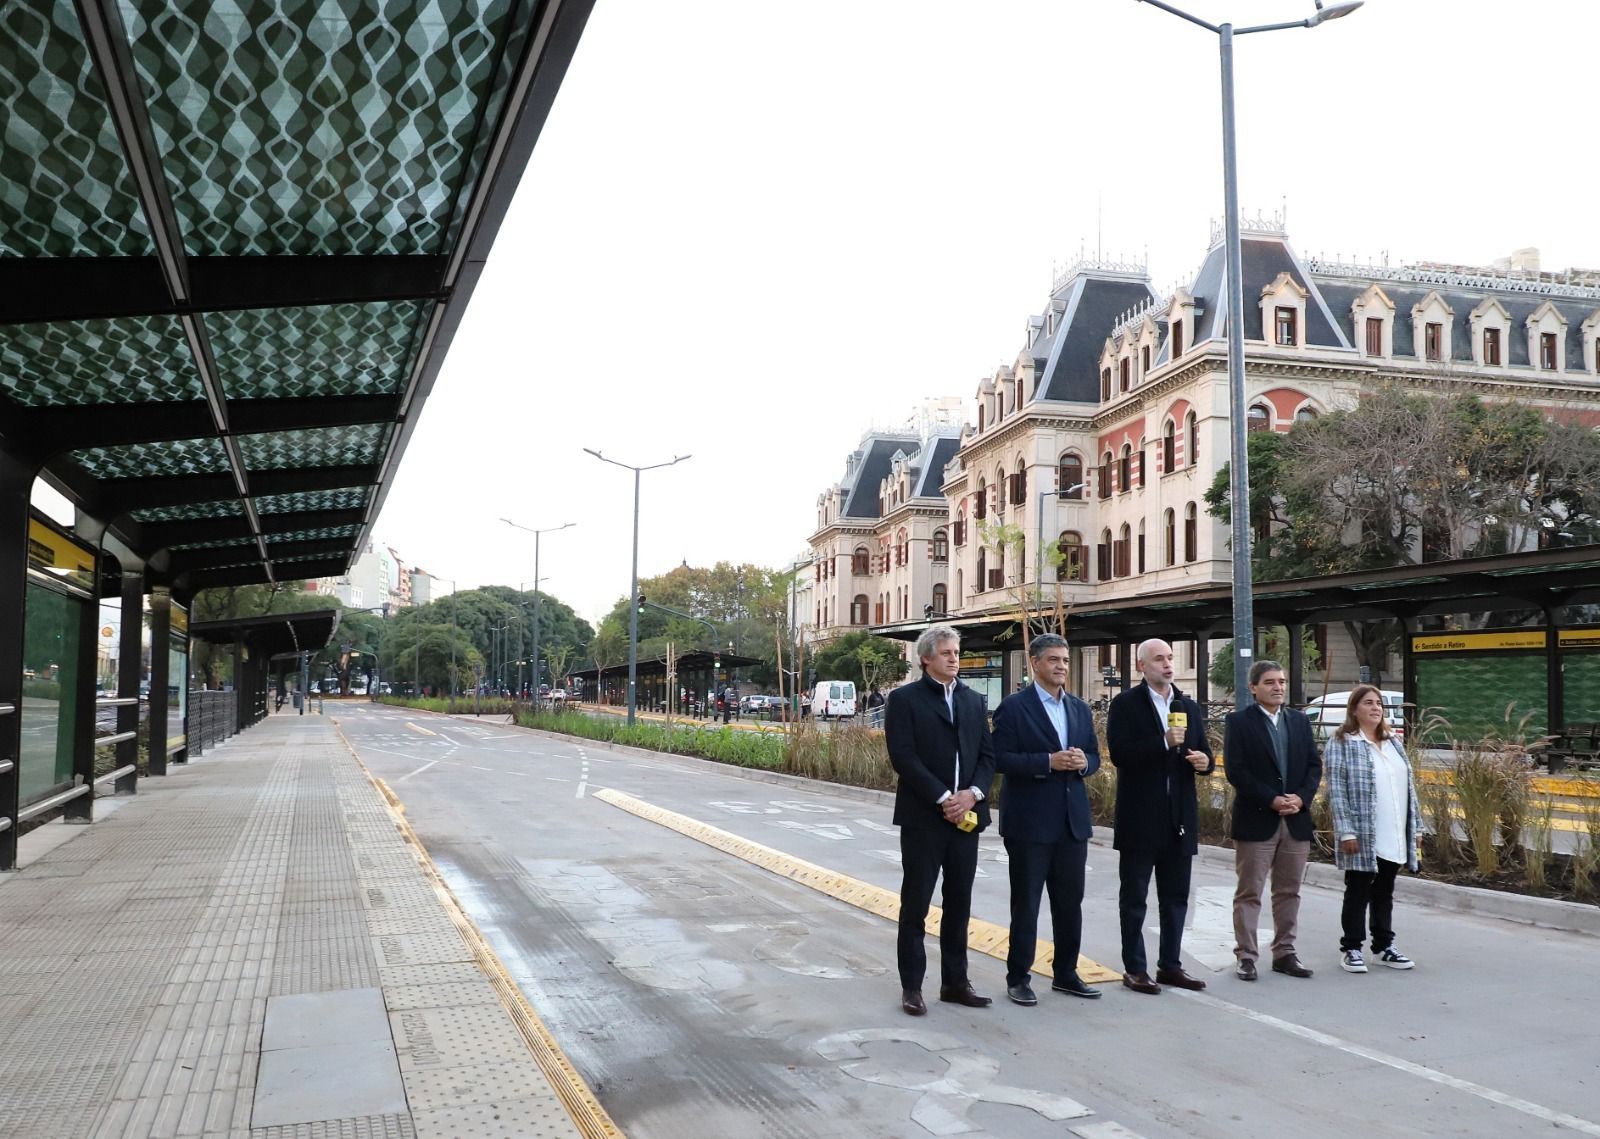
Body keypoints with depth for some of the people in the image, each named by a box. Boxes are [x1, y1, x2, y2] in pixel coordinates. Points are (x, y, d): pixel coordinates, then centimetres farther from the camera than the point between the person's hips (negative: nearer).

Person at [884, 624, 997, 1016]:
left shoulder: (974, 701, 13)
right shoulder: (905, 699, -4)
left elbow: (987, 754, 9)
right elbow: (903, 756, -12)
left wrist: (972, 793, -9)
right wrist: (943, 798, -16)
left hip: (966, 814, 5)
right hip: (923, 816, -5)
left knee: (959, 904, 10)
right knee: (915, 904, 2)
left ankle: (955, 981, 20)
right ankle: (911, 986, 10)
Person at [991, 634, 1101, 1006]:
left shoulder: (1079, 709, 12)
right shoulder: (1013, 707, -7)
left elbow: (1094, 757, 15)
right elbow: (1000, 759, -14)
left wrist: (1083, 762, -8)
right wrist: (1048, 762, -22)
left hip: (1073, 821, 6)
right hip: (1029, 822, -6)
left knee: (1070, 901, 12)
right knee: (1025, 903, 3)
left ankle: (1066, 973, 26)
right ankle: (1018, 978, 14)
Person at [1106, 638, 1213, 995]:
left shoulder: (1188, 707, 12)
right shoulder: (1126, 704, -5)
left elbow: (1203, 754, 15)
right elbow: (1119, 754, -16)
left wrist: (1205, 761, -8)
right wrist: (1163, 742, -23)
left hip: (1180, 818, 6)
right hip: (1140, 818, -5)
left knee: (1176, 897, 12)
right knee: (1134, 897, 4)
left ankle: (1170, 965, 23)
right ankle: (1134, 968, 13)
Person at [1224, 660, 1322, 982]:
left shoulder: (1299, 721, 12)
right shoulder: (1238, 722, -4)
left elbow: (1314, 765, 9)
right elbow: (1236, 770, -11)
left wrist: (1301, 798, -7)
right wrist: (1272, 800, -16)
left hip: (1296, 820, 5)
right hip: (1255, 821, -5)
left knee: (1289, 892, 11)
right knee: (1249, 893, 1)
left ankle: (1284, 953, 21)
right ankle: (1246, 956, 7)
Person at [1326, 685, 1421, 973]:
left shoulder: (1393, 742, 14)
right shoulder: (1342, 744, -7)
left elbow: (1407, 785, 17)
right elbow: (1337, 790, -12)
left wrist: (1415, 826, 12)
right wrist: (1346, 832, -17)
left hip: (1394, 838, 6)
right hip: (1362, 836, -6)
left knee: (1385, 892, 14)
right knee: (1358, 892, 3)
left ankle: (1384, 946, 25)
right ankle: (1351, 948, 13)